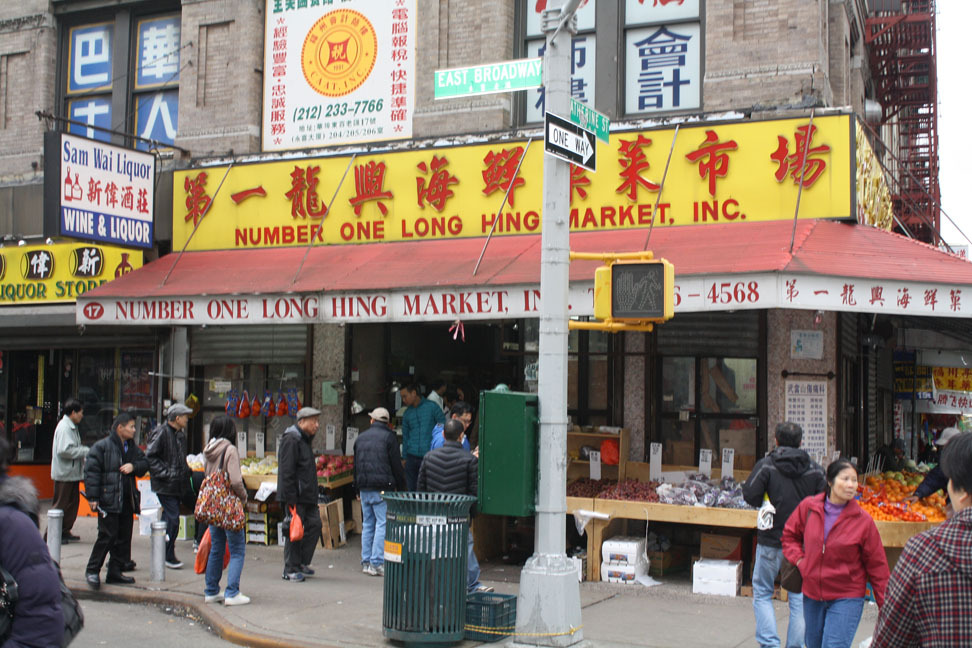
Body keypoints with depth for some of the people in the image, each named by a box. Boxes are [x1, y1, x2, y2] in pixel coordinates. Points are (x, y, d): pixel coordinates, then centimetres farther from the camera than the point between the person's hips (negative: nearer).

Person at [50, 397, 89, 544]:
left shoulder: (72, 427, 14)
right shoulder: (64, 427, -16)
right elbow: (64, 450, -25)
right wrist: (85, 451, -18)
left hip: (72, 473, 10)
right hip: (64, 473, -10)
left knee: (73, 502, 13)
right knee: (60, 504, -3)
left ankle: (65, 531, 21)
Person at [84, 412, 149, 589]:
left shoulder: (132, 448, 14)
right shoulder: (102, 447, -8)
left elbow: (145, 463, 21)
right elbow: (91, 471, -11)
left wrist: (134, 466, -4)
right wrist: (92, 497, -16)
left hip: (127, 501, 7)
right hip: (108, 500, -7)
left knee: (124, 536, 8)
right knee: (107, 536, -9)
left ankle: (115, 572, 18)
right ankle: (92, 570, 5)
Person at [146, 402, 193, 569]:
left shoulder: (180, 434, 15)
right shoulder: (161, 433, -13)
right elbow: (150, 457, -15)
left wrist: (186, 471, 12)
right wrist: (165, 474, -18)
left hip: (178, 485, 8)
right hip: (165, 486, -8)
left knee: (169, 517, 14)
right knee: (172, 519, -9)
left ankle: (164, 554, 24)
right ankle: (168, 556, 1)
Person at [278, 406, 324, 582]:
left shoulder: (304, 439, 19)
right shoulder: (291, 439, -13)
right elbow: (286, 472, -19)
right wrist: (291, 499, -22)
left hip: (307, 496, 10)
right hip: (295, 496, -10)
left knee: (314, 525, 7)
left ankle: (302, 562, 18)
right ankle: (291, 569, 5)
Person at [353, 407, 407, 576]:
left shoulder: (361, 437, 14)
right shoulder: (389, 437, -3)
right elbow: (397, 465, -5)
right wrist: (401, 488, 2)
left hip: (364, 488, 6)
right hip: (382, 488, -6)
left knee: (367, 524, 12)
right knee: (383, 523, -6)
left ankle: (366, 562, 13)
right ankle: (377, 563, -12)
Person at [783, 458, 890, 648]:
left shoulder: (863, 521, -10)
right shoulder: (808, 507, -3)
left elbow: (877, 565, -4)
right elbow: (789, 534, 15)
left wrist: (886, 607, -4)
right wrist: (799, 560, 0)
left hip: (847, 598, -4)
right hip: (811, 594, 4)